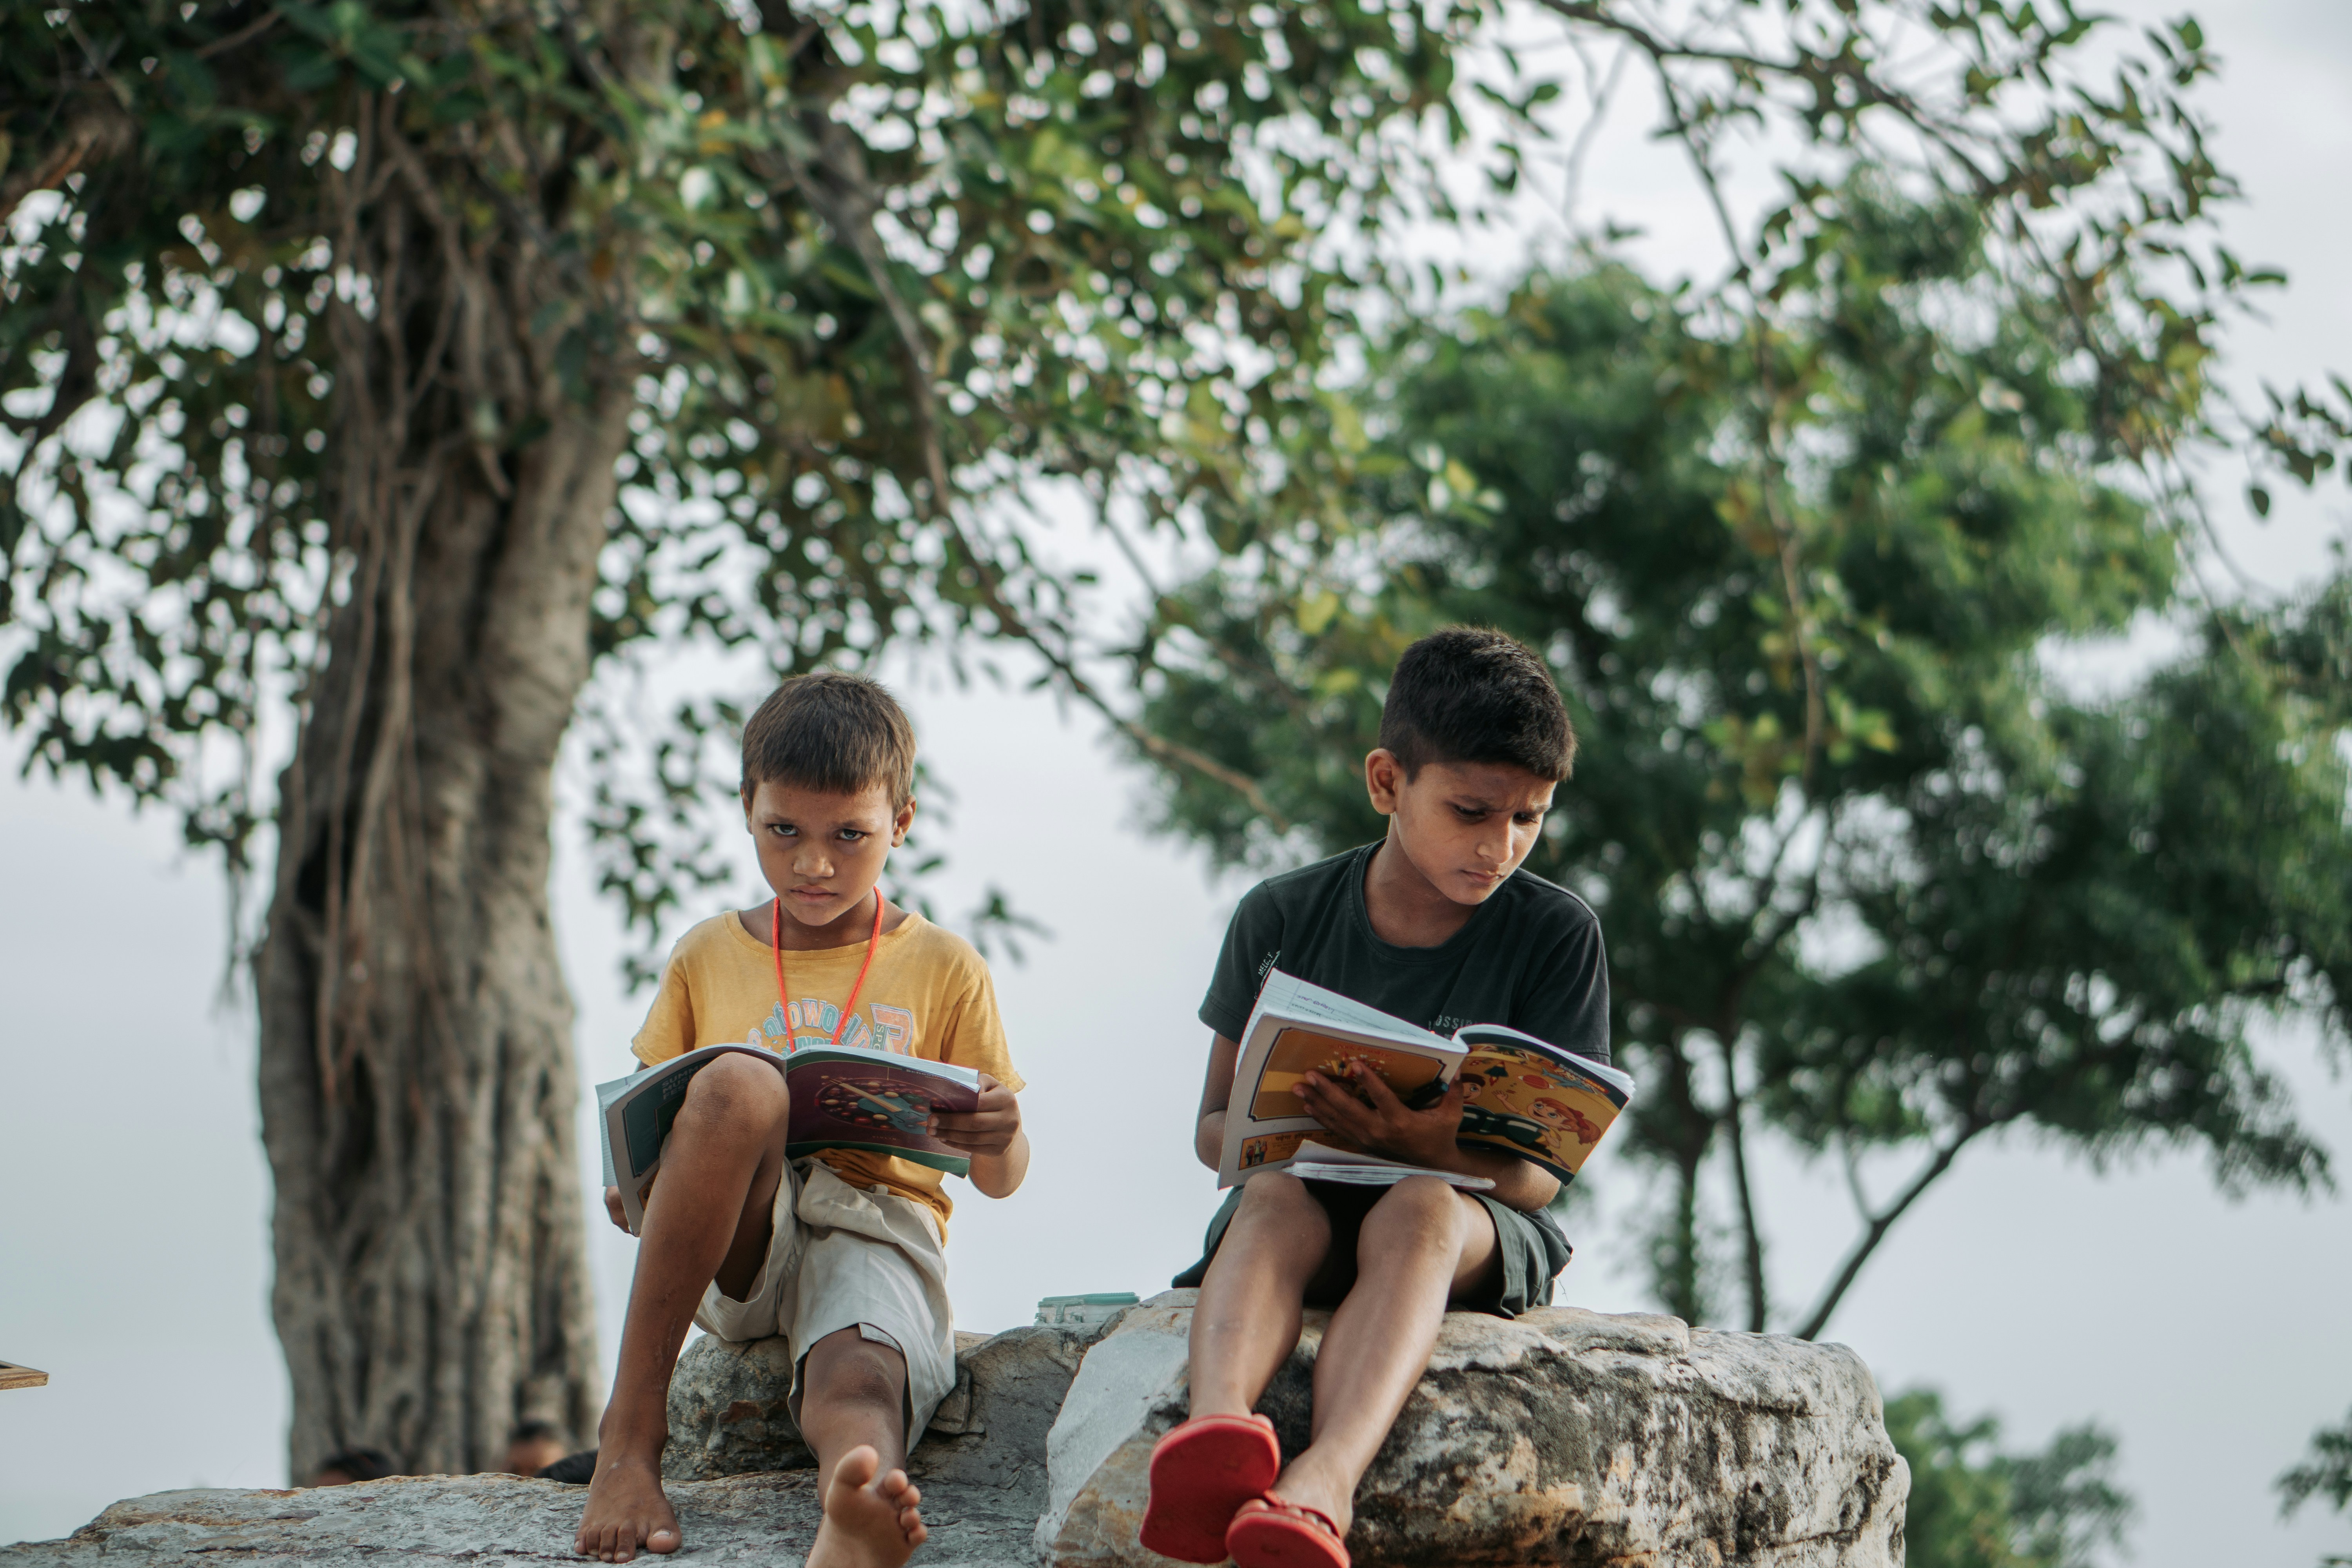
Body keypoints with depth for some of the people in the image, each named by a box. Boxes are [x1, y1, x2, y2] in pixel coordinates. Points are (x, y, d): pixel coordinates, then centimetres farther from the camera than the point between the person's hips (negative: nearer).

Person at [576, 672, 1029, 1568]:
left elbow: (999, 1181, 12)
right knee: (740, 1082, -33)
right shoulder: (707, 960, 17)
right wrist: (630, 1186, -6)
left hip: (879, 1227, -1)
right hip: (735, 1244, 1)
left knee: (857, 1377, -38)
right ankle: (630, 1428, -35)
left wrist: (1000, 1141, -13)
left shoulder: (944, 971, 13)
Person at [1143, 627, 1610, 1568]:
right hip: (1308, 1212, 2)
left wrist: (1434, 1148, -29)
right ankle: (1218, 1429, -66)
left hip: (1480, 1228, -1)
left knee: (1417, 1209, -37)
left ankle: (1323, 1484, -64)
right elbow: (1212, 1128, 7)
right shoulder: (1281, 918, 2)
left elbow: (1539, 1170, -5)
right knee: (1275, 1198, -34)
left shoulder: (1556, 935, -2)